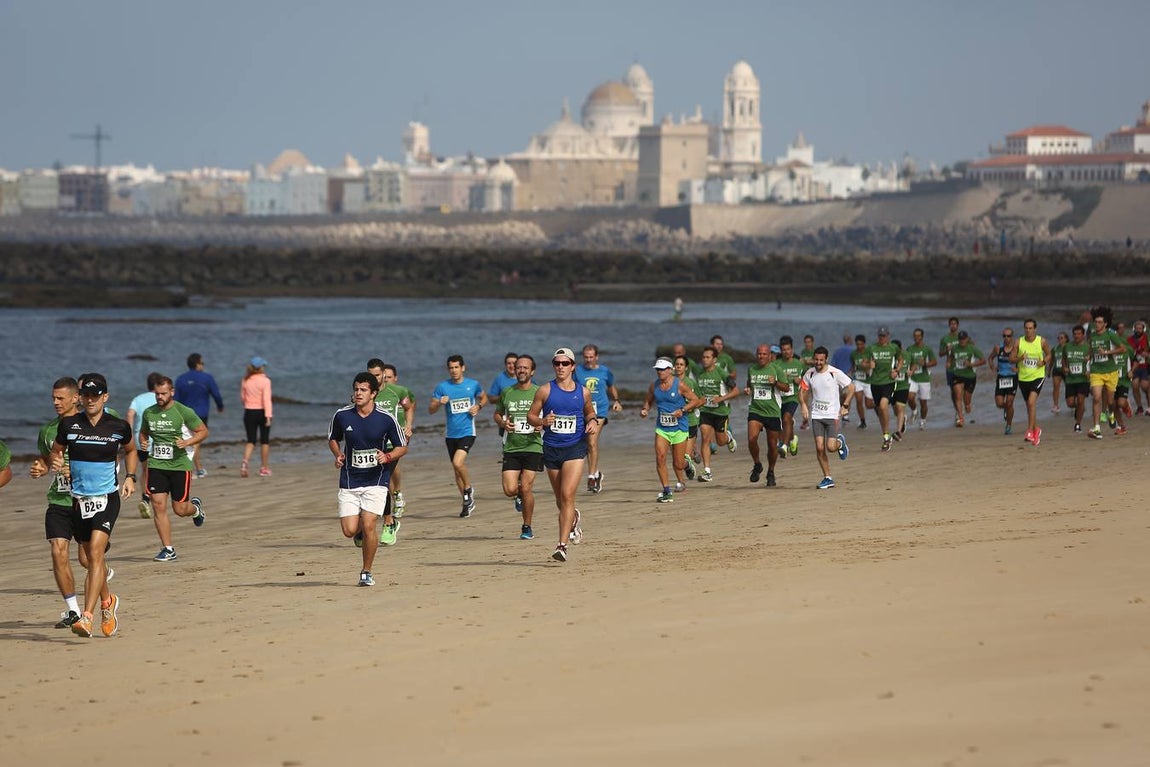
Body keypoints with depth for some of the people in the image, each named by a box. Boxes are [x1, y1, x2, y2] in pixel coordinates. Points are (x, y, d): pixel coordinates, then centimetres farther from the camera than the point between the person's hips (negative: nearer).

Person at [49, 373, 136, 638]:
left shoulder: (119, 427, -2)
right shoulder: (69, 425, -2)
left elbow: (130, 450, 18)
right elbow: (56, 450, 14)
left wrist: (130, 477, 5)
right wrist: (55, 462, -8)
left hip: (107, 497, -3)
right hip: (79, 499, 3)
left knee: (95, 553, -19)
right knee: (92, 558, 14)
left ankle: (87, 617, -24)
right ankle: (107, 603, 41)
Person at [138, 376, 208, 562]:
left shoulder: (184, 412, -7)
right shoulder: (149, 413, 5)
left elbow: (203, 431, 1)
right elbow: (143, 432, 23)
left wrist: (188, 442, -17)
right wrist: (143, 443, 0)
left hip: (179, 465, -3)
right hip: (156, 464, 3)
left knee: (180, 509, 1)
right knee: (158, 506, -8)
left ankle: (196, 507, 39)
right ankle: (167, 549, 1)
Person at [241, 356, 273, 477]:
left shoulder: (245, 381, 2)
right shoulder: (265, 381, -10)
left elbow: (242, 398, 11)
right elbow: (267, 399, -17)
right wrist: (268, 416, -19)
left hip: (249, 413, 3)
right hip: (262, 412, -3)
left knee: (251, 441, 6)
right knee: (264, 441, 11)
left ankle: (245, 461, -20)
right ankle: (264, 468, 16)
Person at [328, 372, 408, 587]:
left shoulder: (386, 419, -8)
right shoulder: (342, 415, -2)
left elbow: (402, 447, 3)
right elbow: (333, 440, 16)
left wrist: (387, 456, -16)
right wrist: (338, 455, -5)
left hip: (376, 479, -2)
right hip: (349, 480, 2)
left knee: (368, 526, -14)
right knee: (349, 531, -6)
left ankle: (367, 572, 5)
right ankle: (361, 531, 33)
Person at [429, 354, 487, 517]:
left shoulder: (473, 385, 0)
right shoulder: (442, 387, 0)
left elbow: (484, 397, 19)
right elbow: (430, 410, 2)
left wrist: (478, 406, -2)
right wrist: (439, 403, -19)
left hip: (467, 432, -3)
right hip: (451, 435, 3)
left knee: (458, 462, -24)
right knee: (457, 471, 10)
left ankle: (468, 489, 1)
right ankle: (468, 502, 25)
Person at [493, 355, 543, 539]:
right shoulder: (507, 393, 8)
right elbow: (497, 414, 21)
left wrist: (543, 425, -14)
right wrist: (503, 424, -1)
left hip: (533, 446, -3)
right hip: (511, 448, 3)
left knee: (526, 488, -9)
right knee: (510, 490, -7)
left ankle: (527, 528, 7)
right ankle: (520, 496, 30)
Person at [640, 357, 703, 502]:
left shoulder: (679, 384, -9)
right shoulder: (654, 385, 4)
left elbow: (695, 400, -4)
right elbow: (648, 400, 21)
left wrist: (682, 410, -18)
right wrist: (645, 410, -1)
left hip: (679, 427, -3)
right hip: (661, 428, 3)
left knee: (678, 463, 3)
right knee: (660, 457, -16)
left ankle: (680, 482, 40)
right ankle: (666, 491, -9)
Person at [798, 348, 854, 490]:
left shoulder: (835, 373, -8)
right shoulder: (809, 374, 1)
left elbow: (851, 387, 0)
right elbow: (802, 390, 14)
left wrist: (845, 406, -4)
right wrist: (803, 405, -4)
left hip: (832, 414, -3)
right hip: (816, 415, 3)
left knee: (831, 446, -13)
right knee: (819, 448, -5)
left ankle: (840, 442, 25)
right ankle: (827, 478, 6)